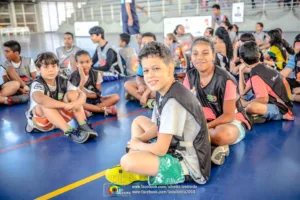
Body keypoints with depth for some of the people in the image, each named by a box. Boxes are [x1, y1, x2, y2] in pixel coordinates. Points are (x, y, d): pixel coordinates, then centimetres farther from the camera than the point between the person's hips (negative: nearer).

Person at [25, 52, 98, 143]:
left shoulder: (63, 82, -6)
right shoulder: (37, 84, -21)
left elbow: (82, 94, -12)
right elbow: (40, 99, -44)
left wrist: (76, 103, -36)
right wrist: (65, 105, -44)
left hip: (59, 118, 4)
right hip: (39, 122, -4)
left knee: (72, 94, -13)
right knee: (45, 104, -35)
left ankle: (83, 126, -23)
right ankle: (69, 131, -41)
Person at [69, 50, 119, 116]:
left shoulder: (96, 74, -2)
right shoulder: (74, 76, -9)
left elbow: (98, 94, -1)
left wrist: (85, 94, -16)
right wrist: (82, 78, -25)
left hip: (95, 99, 3)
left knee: (116, 97, -17)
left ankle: (90, 110, -26)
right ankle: (105, 110, -29)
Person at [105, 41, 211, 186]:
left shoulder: (173, 101, -27)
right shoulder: (162, 91, 2)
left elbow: (160, 149, -25)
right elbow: (157, 126, 14)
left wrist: (137, 145, -6)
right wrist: (137, 140, -3)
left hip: (189, 166, -10)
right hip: (175, 147, 10)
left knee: (127, 161, -30)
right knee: (139, 121, 20)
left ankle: (138, 172, 5)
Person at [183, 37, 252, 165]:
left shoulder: (225, 80, -22)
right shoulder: (190, 76, -5)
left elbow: (229, 115, -18)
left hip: (232, 122, -5)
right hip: (205, 121, 6)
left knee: (222, 134, -40)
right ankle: (217, 144, -11)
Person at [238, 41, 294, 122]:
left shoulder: (256, 76, -19)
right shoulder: (267, 68, 8)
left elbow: (264, 99, -25)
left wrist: (246, 104, -13)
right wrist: (241, 72, 14)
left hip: (281, 110, -10)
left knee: (251, 107, -37)